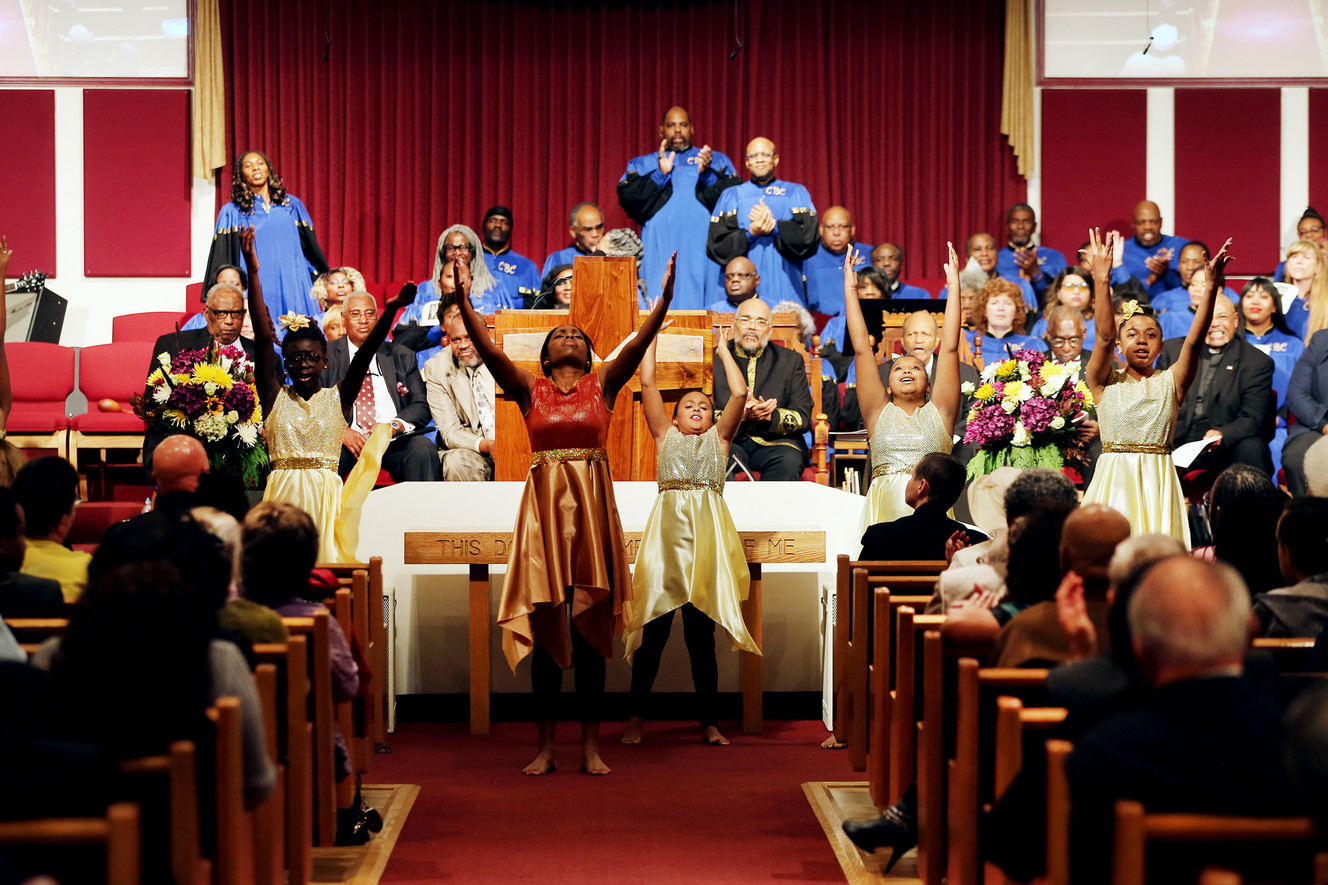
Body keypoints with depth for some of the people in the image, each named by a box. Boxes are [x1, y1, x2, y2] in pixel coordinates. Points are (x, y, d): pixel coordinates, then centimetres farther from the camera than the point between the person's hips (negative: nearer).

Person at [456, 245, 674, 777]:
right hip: (544, 505, 0)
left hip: (592, 506, 0)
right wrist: (464, 302, -12)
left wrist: (665, 298, -12)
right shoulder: (529, 390, 8)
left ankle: (591, 746, 8)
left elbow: (639, 343, -2)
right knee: (545, 627, 1)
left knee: (590, 627, 2)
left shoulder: (604, 385, 9)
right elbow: (487, 350, -2)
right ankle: (546, 747, 7)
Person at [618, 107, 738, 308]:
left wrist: (707, 174, -14)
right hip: (659, 251, 0)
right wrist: (660, 174, -10)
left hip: (701, 248, 0)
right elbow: (627, 199, 0)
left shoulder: (717, 161, 18)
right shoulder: (643, 164, 18)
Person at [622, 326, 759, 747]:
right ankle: (637, 716, 8)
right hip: (666, 530, 0)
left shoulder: (718, 438, 16)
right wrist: (652, 334, 14)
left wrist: (723, 350, 16)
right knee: (653, 626, -1)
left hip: (706, 535, 0)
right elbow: (648, 384, 11)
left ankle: (709, 723, 8)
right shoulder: (665, 436, 15)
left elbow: (740, 394, 7)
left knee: (701, 633, 3)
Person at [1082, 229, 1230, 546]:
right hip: (1114, 480, -1)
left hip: (1158, 483, 1)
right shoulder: (1105, 382, 3)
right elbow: (1104, 335, -10)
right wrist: (1101, 279, -22)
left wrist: (1212, 287, -17)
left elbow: (1193, 340, -5)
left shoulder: (1170, 382, 7)